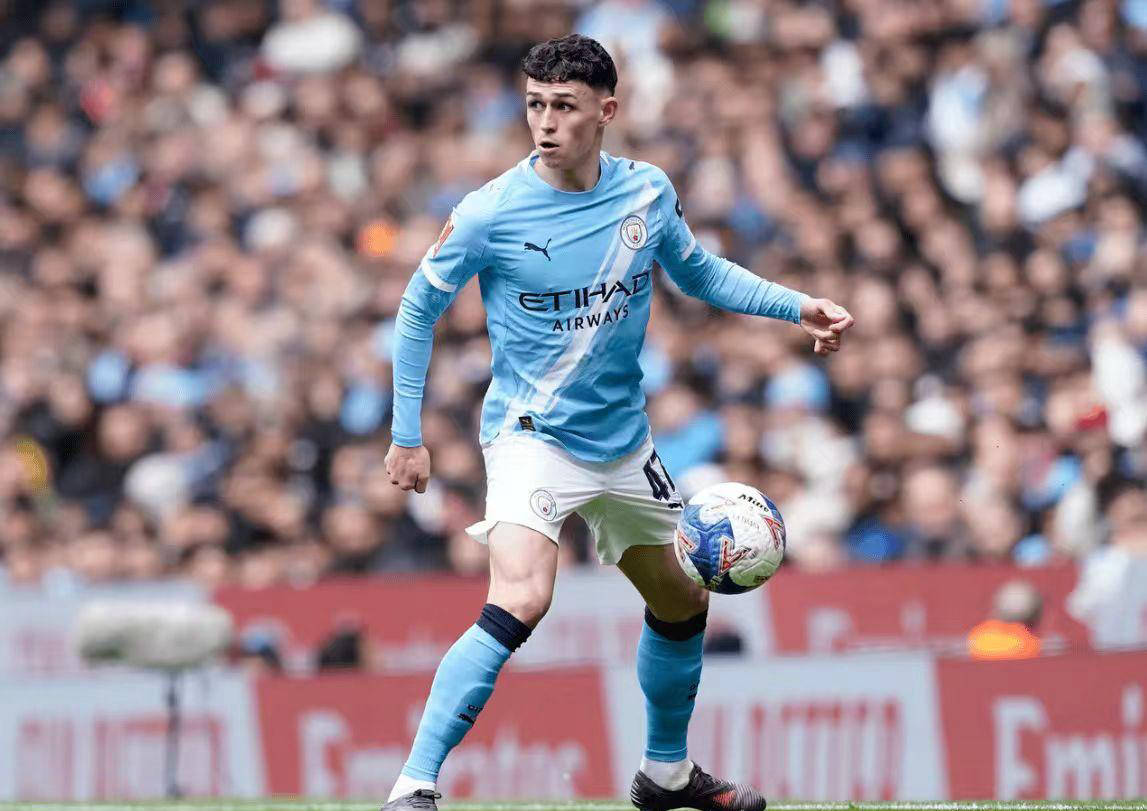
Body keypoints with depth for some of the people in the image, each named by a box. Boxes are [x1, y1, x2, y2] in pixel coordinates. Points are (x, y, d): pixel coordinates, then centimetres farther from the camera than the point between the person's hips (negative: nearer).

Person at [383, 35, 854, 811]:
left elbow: (700, 272, 16)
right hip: (532, 435, -6)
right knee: (520, 603, -28)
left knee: (682, 604, 19)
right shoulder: (490, 214, -16)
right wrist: (407, 436, -3)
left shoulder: (648, 192, -4)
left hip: (623, 440, 6)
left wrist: (798, 306, 3)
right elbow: (419, 310, -3)